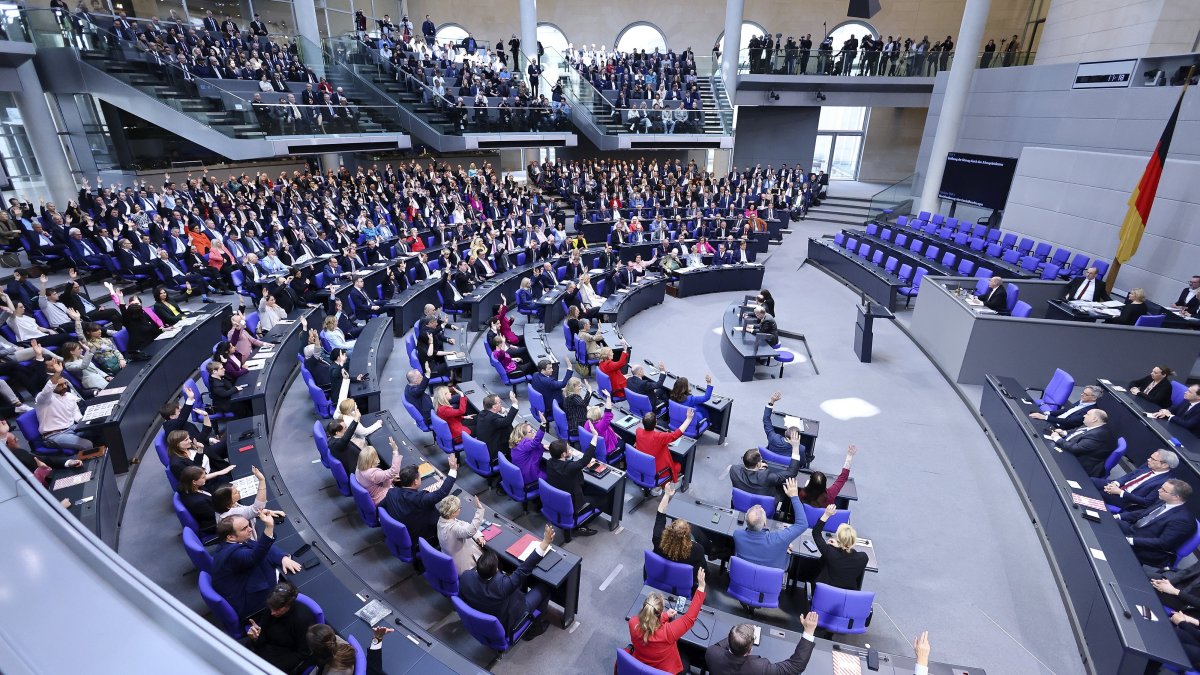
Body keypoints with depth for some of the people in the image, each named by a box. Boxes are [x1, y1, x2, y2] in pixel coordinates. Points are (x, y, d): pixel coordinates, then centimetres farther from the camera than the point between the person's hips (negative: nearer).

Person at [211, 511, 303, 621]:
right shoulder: (233, 553, -33)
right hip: (243, 606, -9)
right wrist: (269, 527, -66)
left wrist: (284, 558, -22)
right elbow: (255, 556, -53)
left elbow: (263, 548, -4)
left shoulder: (230, 544, -4)